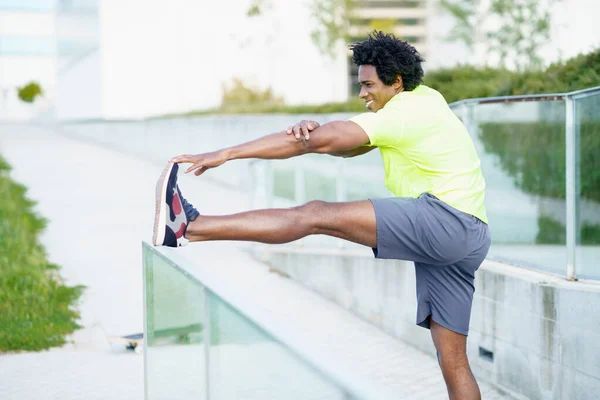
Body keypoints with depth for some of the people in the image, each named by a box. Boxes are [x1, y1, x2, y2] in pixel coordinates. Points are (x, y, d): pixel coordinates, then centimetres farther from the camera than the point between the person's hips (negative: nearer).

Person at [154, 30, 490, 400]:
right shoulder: (424, 98, 21)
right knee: (453, 362, 8)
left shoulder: (403, 113, -8)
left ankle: (187, 227, -20)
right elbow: (347, 147, 16)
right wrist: (313, 132, -9)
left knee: (316, 215, -16)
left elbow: (320, 141, -15)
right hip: (463, 242, 10)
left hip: (447, 219, -10)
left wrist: (228, 153, -15)